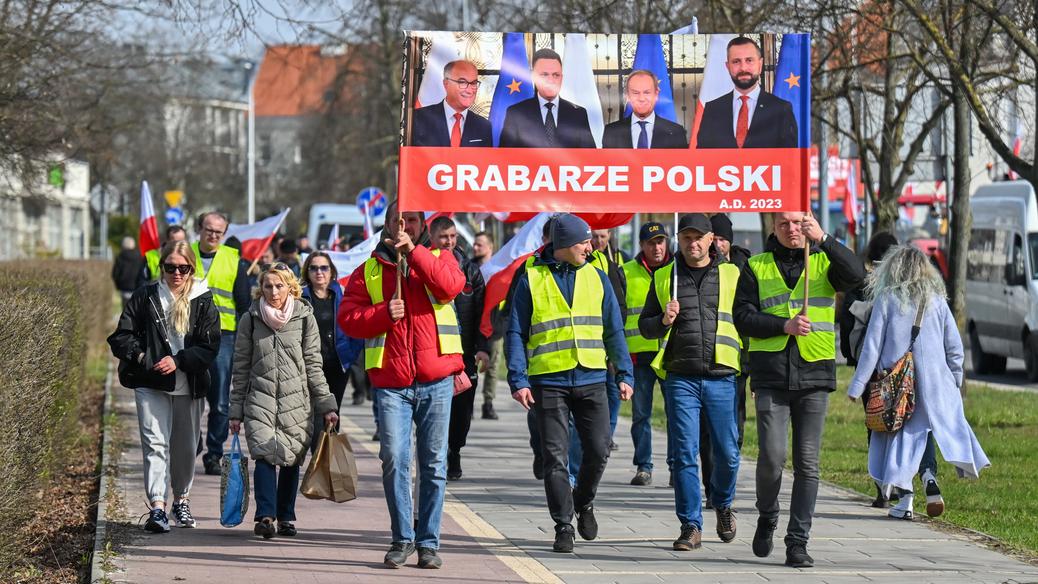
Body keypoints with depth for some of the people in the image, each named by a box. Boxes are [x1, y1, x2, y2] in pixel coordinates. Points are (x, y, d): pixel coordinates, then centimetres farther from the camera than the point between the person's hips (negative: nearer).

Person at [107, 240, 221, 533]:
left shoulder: (203, 302, 1)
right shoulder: (145, 297, 2)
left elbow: (209, 346, -4)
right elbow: (121, 337, 1)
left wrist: (178, 360, -17)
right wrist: (139, 356, -17)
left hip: (188, 387, 1)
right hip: (151, 385, -1)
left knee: (185, 447, 14)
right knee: (155, 443, -13)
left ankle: (181, 500, 34)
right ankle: (157, 507, -19)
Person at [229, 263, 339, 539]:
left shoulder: (305, 318, 4)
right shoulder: (251, 319, 6)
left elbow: (313, 365, 6)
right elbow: (241, 368, 10)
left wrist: (327, 405, 2)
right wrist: (236, 411, 8)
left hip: (296, 400, 1)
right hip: (259, 400, -1)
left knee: (291, 459, 2)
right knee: (265, 453, -17)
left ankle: (286, 517, 16)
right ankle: (265, 516, -23)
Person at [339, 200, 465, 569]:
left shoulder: (438, 259, 11)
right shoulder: (369, 271, 12)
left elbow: (450, 285, -11)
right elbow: (348, 318, 3)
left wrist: (413, 250, -14)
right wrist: (384, 313, -12)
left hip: (435, 381, 0)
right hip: (390, 382, 0)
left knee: (434, 463, 2)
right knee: (394, 458, -10)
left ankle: (428, 542, 9)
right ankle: (402, 539, 2)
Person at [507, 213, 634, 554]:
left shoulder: (596, 279, 11)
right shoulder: (532, 280, 2)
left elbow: (614, 331, 14)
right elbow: (516, 334, 2)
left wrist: (624, 374, 6)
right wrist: (518, 380, -7)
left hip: (591, 379, 3)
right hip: (549, 382, -2)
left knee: (598, 450, -1)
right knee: (556, 458, -2)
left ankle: (584, 503, 26)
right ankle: (563, 526, 6)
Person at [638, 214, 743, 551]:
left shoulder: (732, 275, 7)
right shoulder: (664, 277, 11)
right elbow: (645, 326, 15)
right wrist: (663, 321, -7)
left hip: (722, 376, 0)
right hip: (680, 378, 0)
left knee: (728, 453, 2)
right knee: (684, 454, -4)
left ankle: (723, 504, 31)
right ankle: (691, 526, 3)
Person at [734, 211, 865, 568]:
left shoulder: (824, 262, 9)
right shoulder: (757, 268, 9)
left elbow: (856, 275, -13)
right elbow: (743, 317, 1)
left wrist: (823, 239, -23)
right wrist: (784, 325, -13)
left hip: (814, 377, 1)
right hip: (771, 377, -1)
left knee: (807, 464, 0)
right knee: (772, 457, -10)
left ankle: (797, 542, 5)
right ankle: (767, 518, 18)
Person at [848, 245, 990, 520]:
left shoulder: (887, 299, -5)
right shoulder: (937, 300, 2)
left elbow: (872, 345, -5)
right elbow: (954, 345, 6)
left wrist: (857, 384, -1)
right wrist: (956, 380, 18)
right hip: (933, 380, 2)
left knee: (900, 435, 6)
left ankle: (905, 499, 4)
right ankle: (929, 476, -15)